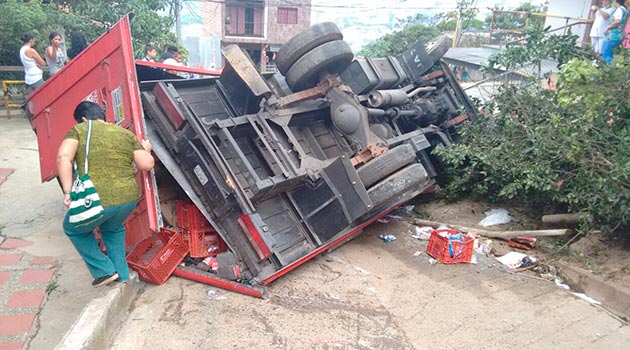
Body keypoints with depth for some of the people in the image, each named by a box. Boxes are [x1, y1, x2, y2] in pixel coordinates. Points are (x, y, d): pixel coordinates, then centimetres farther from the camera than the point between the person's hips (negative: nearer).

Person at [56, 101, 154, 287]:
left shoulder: (78, 130, 5)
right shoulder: (126, 133, 13)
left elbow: (63, 157, -12)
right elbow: (146, 164, 8)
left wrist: (68, 191, -11)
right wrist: (146, 150, 28)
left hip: (96, 201, -4)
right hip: (129, 198, 4)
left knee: (74, 229, 27)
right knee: (113, 229, 34)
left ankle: (104, 271, 24)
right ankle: (121, 275, 35)